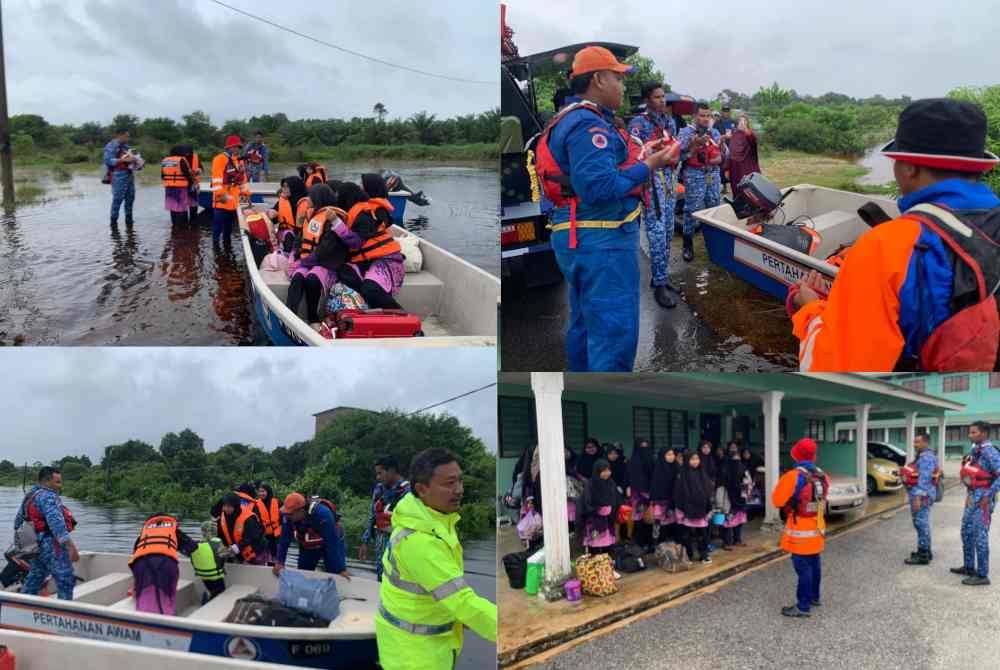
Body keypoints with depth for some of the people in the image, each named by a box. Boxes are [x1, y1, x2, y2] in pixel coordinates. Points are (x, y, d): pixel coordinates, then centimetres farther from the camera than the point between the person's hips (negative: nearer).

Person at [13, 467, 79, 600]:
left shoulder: (30, 496, 18)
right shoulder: (48, 496, -14)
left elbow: (18, 519, 29)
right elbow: (56, 522, -26)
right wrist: (71, 546, -32)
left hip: (38, 546, 10)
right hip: (52, 545, -10)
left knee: (33, 581, 18)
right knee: (66, 581, -8)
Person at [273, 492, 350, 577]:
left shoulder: (322, 514, -39)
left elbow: (333, 543, -37)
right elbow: (284, 541, -13)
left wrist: (341, 569, -36)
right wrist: (279, 562, -19)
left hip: (329, 546, -5)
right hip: (307, 548, 5)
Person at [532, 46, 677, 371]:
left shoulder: (570, 119, 16)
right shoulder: (588, 124, -17)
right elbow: (599, 186, -27)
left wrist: (639, 158, 13)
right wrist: (648, 165, -16)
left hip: (577, 237, 11)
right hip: (601, 240, -11)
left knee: (586, 324, 21)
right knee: (615, 331, -8)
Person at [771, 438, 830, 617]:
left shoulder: (793, 476, -22)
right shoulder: (822, 476, 1)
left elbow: (778, 501, -14)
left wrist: (782, 483, 1)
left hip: (800, 531, -8)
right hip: (816, 528, 8)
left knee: (803, 567, -4)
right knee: (814, 564, 20)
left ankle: (803, 606, 0)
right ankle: (814, 597, 33)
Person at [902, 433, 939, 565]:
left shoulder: (926, 457, -17)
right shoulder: (923, 456, 16)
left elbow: (924, 479, -24)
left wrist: (918, 497, -27)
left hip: (921, 495, -11)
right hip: (922, 494, 11)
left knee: (921, 523, -7)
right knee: (923, 523, 17)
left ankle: (923, 555, -3)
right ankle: (925, 551, 26)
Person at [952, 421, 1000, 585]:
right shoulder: (975, 451, 11)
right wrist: (969, 495, 14)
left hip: (982, 498, -10)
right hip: (972, 496, 10)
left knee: (980, 536, -6)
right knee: (967, 533, 17)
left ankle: (982, 575, 0)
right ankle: (969, 567, 30)